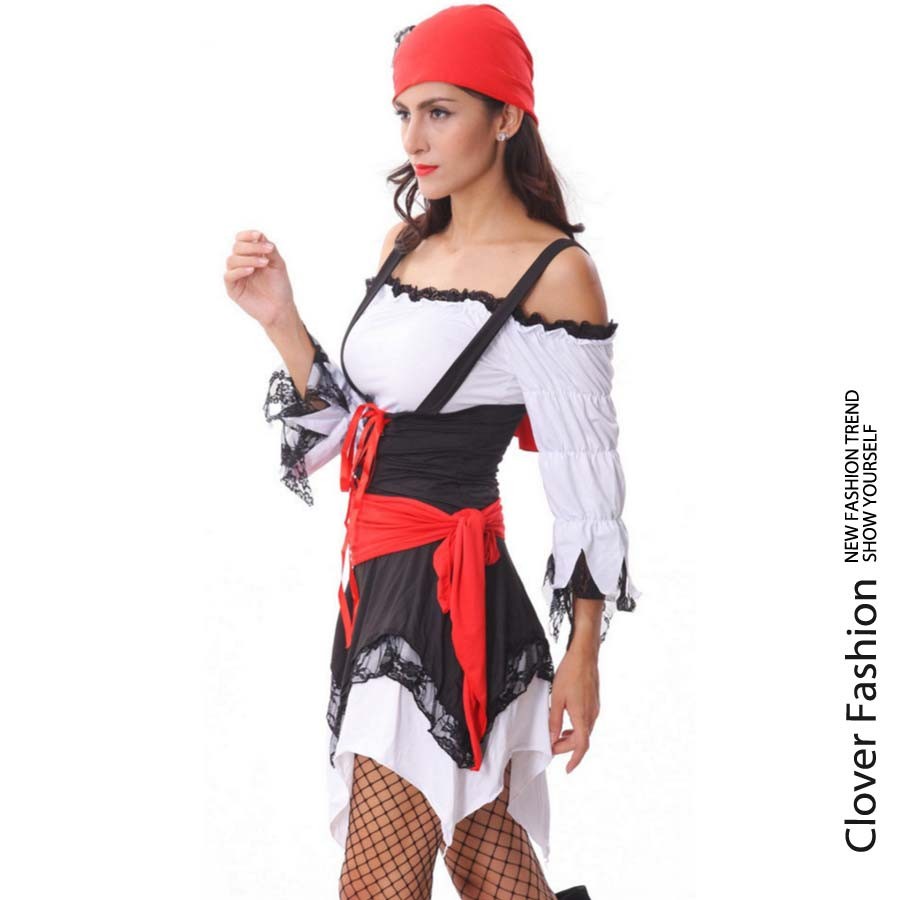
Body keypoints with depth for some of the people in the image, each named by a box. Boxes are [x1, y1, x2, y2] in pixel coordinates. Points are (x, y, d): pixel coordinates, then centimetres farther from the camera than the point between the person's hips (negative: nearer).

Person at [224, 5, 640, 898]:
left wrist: (583, 652, -7)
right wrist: (279, 318, 1)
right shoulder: (406, 241, 11)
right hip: (379, 580, 7)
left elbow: (585, 482, -9)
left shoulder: (554, 272, -11)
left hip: (447, 590, -7)